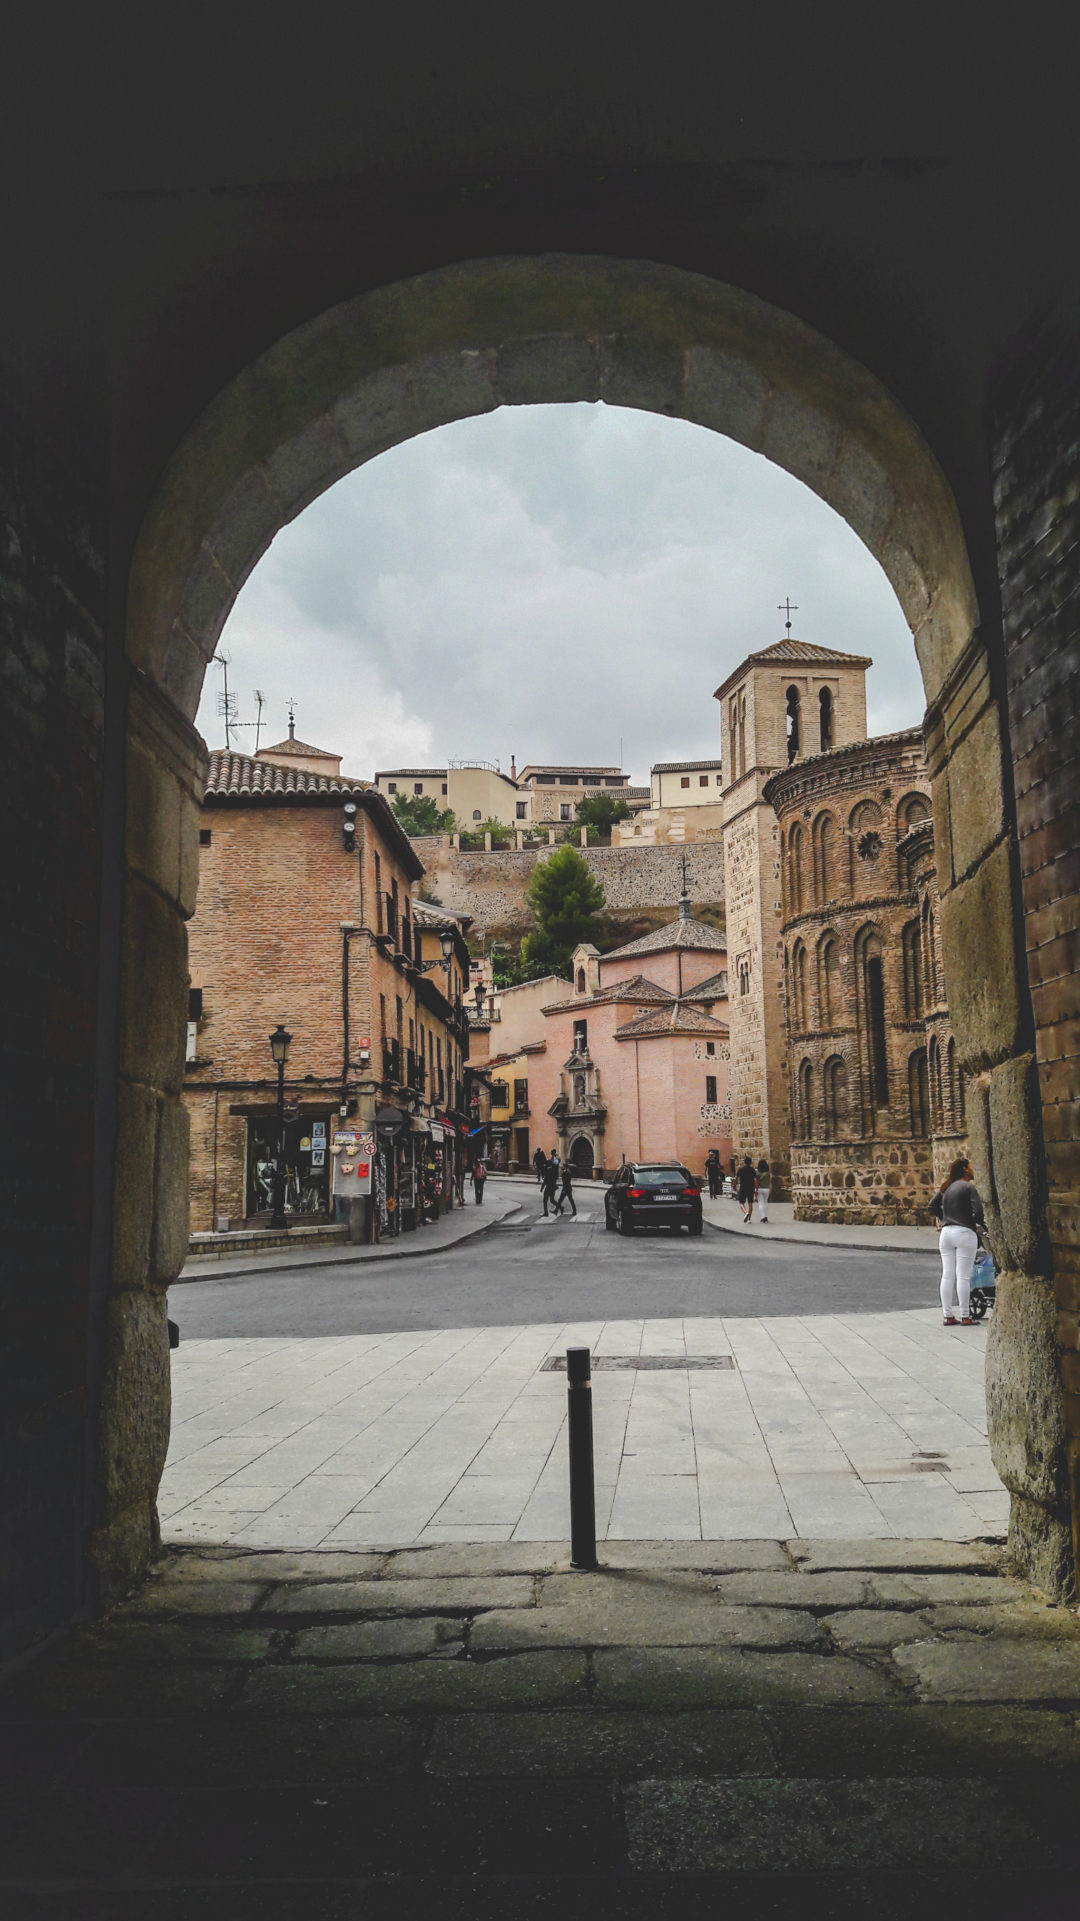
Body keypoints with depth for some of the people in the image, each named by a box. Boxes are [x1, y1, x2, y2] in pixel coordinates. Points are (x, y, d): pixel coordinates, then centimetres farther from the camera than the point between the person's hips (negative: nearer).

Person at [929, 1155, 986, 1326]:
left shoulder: (946, 1187, 12)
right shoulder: (969, 1187, -8)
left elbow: (933, 1206, 10)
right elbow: (978, 1210, -17)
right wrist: (982, 1222, 1)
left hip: (946, 1233, 6)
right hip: (965, 1233, -6)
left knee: (947, 1275, 8)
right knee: (963, 1276, -2)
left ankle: (947, 1315, 10)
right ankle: (965, 1317, 2)